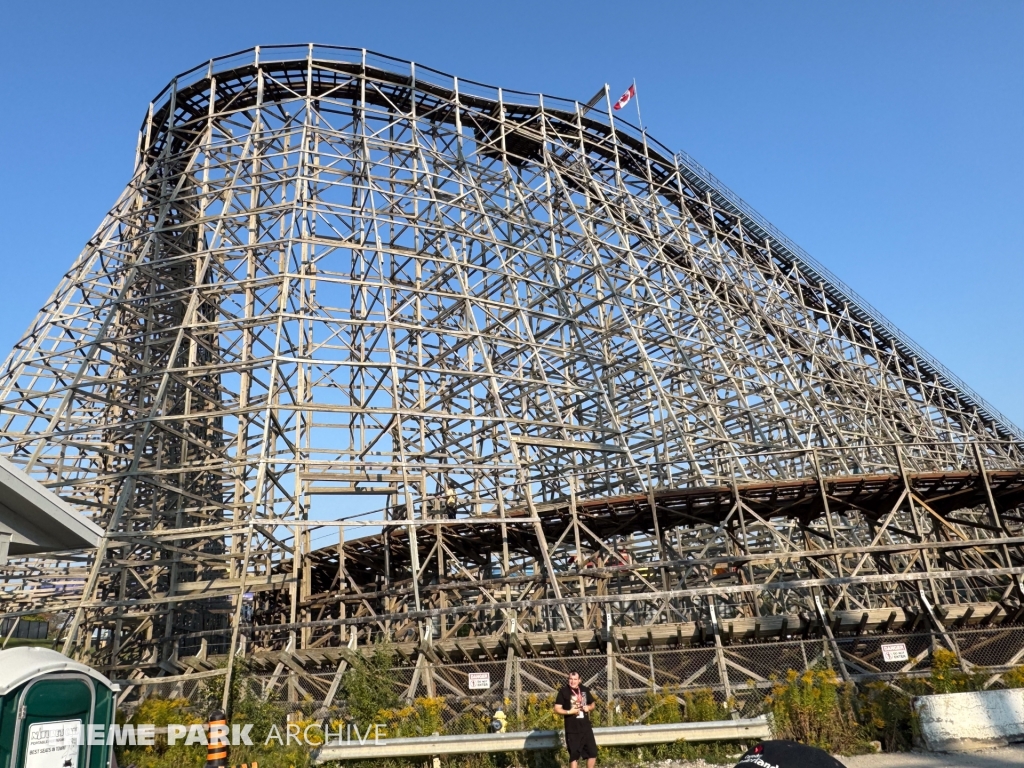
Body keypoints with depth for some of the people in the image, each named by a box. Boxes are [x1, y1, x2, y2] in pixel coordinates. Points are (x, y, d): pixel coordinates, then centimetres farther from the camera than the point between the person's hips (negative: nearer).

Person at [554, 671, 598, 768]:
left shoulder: (584, 690, 4)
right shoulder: (564, 691, -10)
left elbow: (593, 704, 18)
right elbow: (557, 709, -11)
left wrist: (589, 707, -4)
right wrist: (569, 712, -23)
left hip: (586, 727, 5)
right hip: (572, 730, -5)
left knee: (593, 753, 11)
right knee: (574, 755, 3)